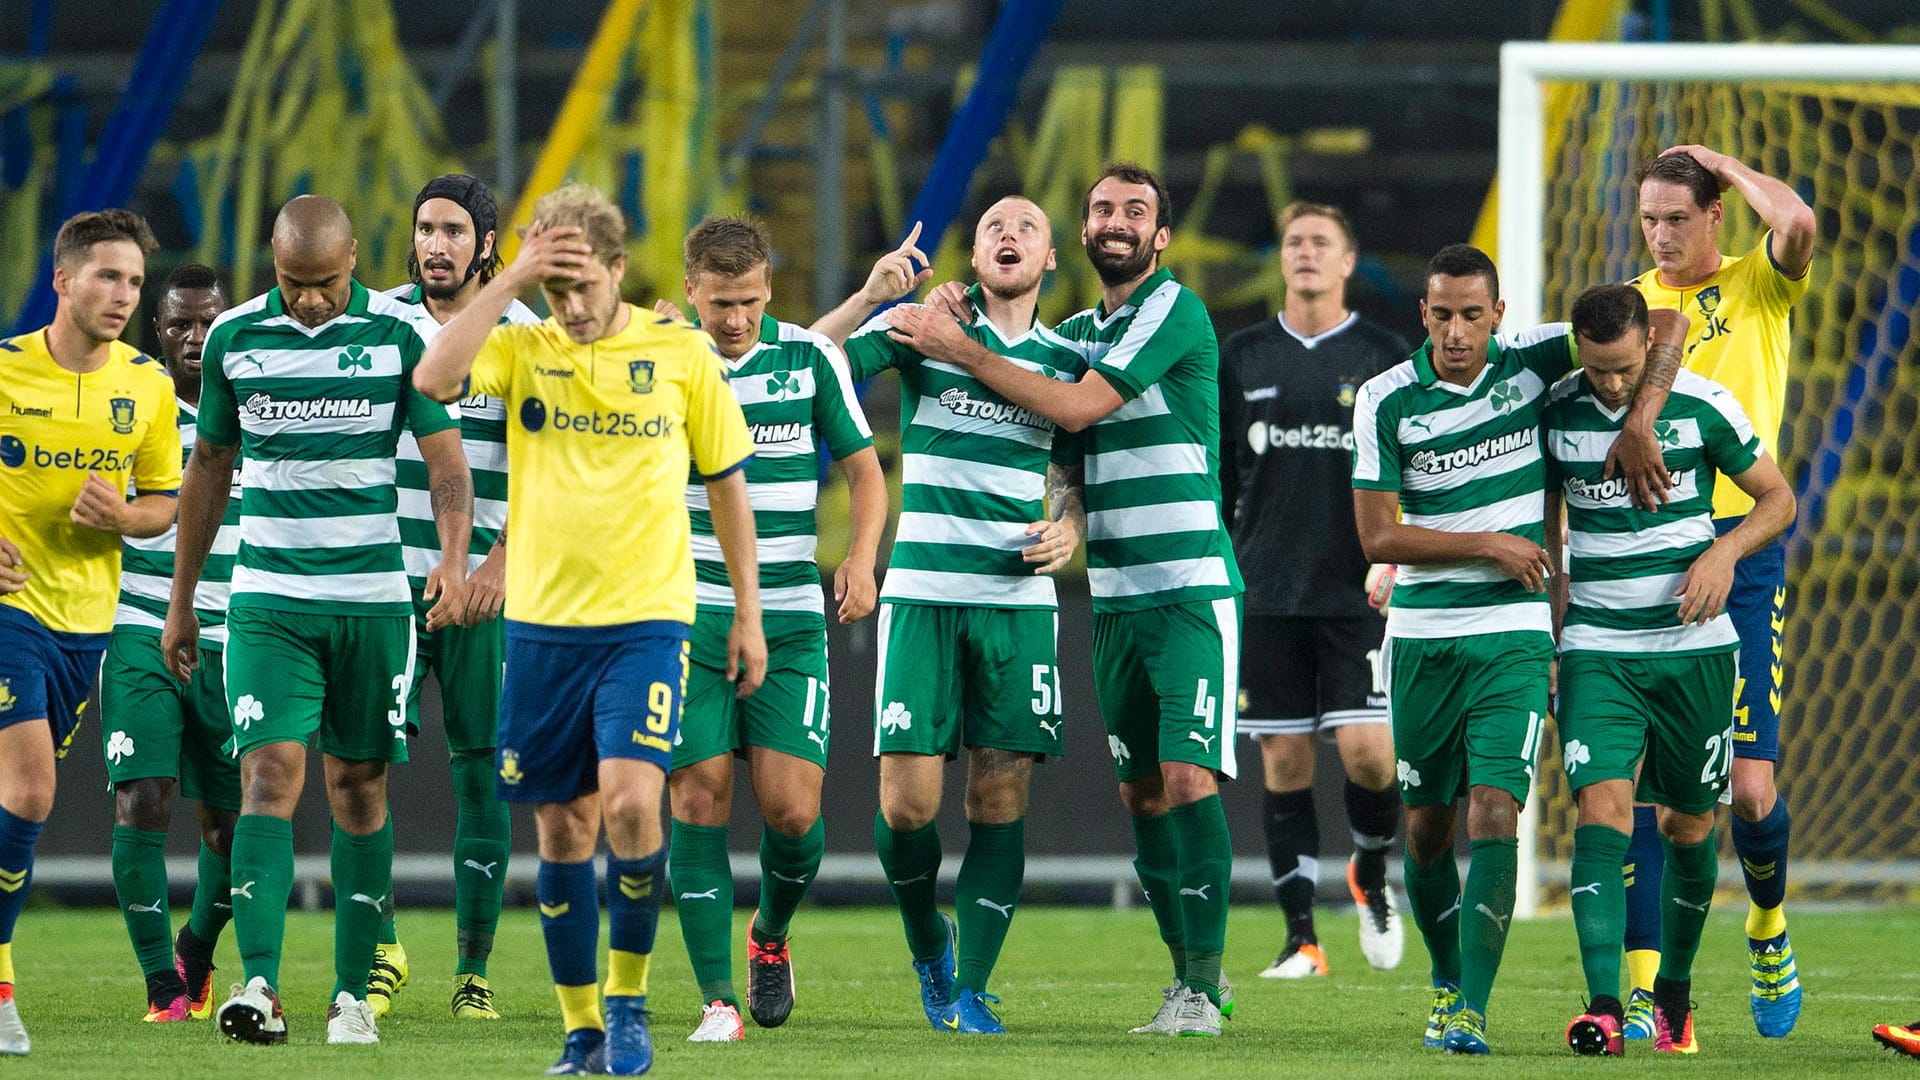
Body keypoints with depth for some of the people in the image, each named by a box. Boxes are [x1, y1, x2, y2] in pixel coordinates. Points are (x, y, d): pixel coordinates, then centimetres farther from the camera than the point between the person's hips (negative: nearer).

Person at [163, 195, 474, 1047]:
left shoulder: (399, 334, -3)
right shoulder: (234, 337, 2)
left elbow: (446, 459, -2)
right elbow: (208, 469, 13)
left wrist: (452, 558, -20)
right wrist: (181, 601, 15)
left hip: (373, 600, 0)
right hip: (267, 602, 0)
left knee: (359, 788, 5)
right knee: (271, 774, -14)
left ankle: (352, 993, 13)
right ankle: (259, 986, -22)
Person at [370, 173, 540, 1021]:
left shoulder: (522, 336, -2)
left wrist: (500, 560, -16)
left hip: (485, 583, -2)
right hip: (390, 574, 2)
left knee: (483, 768, 0)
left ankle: (474, 968, 6)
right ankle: (382, 950, 4)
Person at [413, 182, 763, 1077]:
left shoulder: (683, 354, 2)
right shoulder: (522, 350, 3)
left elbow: (727, 484, 10)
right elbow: (434, 379, -17)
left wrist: (748, 614, 9)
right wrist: (511, 279, -18)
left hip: (647, 618, -2)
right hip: (542, 623, 2)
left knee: (630, 800, -19)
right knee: (562, 826, 5)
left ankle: (627, 1000, -1)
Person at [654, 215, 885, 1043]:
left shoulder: (811, 358, 1)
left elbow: (863, 466, 8)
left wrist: (861, 555, -7)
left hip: (789, 619, 0)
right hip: (686, 617, 0)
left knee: (792, 810, -8)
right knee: (699, 803, -8)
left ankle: (771, 937, 24)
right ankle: (717, 999, -2)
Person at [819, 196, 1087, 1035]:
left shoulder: (1067, 360, 12)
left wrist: (1067, 529, -1)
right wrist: (870, 297, -17)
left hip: (1020, 602, 2)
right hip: (923, 594, -2)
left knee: (1001, 796, -4)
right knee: (908, 799, -8)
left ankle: (970, 989, 2)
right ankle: (927, 940, 20)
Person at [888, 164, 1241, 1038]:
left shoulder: (1174, 310, -8)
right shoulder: (1079, 329, 16)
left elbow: (1079, 406, -15)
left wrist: (964, 351, -10)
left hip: (1191, 590, -7)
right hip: (1115, 598, 7)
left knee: (1189, 779, -13)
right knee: (1142, 792, 8)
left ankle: (1203, 988, -11)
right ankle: (1188, 969, 17)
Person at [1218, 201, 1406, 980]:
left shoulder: (1383, 358, 3)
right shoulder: (1242, 358, 9)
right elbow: (1218, 475, 13)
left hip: (1358, 593, -2)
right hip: (1266, 593, 2)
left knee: (1367, 747, -12)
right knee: (1284, 760, 0)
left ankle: (1371, 875, 17)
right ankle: (1300, 938, 5)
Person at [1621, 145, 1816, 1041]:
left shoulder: (1757, 287, 4)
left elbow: (1798, 225, -20)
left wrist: (1720, 162, -5)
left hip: (1739, 548, -2)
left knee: (1749, 784, -4)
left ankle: (1768, 930, 26)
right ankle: (1638, 987, -4)